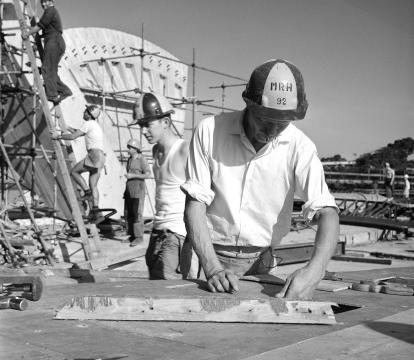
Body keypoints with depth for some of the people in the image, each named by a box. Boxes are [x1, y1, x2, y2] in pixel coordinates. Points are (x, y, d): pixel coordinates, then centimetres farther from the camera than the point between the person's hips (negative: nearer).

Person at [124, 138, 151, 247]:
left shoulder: (142, 159, -9)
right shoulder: (130, 159, 14)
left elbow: (148, 175, -15)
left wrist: (132, 176, -19)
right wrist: (126, 191, 19)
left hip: (139, 188, -8)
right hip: (129, 190, 8)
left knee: (137, 213, -9)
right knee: (128, 213, 7)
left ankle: (139, 237, -4)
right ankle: (131, 235, 14)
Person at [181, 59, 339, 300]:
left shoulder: (300, 147, -10)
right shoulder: (209, 131, -11)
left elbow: (327, 213, -16)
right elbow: (195, 205, -11)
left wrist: (314, 270, -35)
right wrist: (212, 267, -24)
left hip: (261, 262, 1)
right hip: (211, 255, -1)